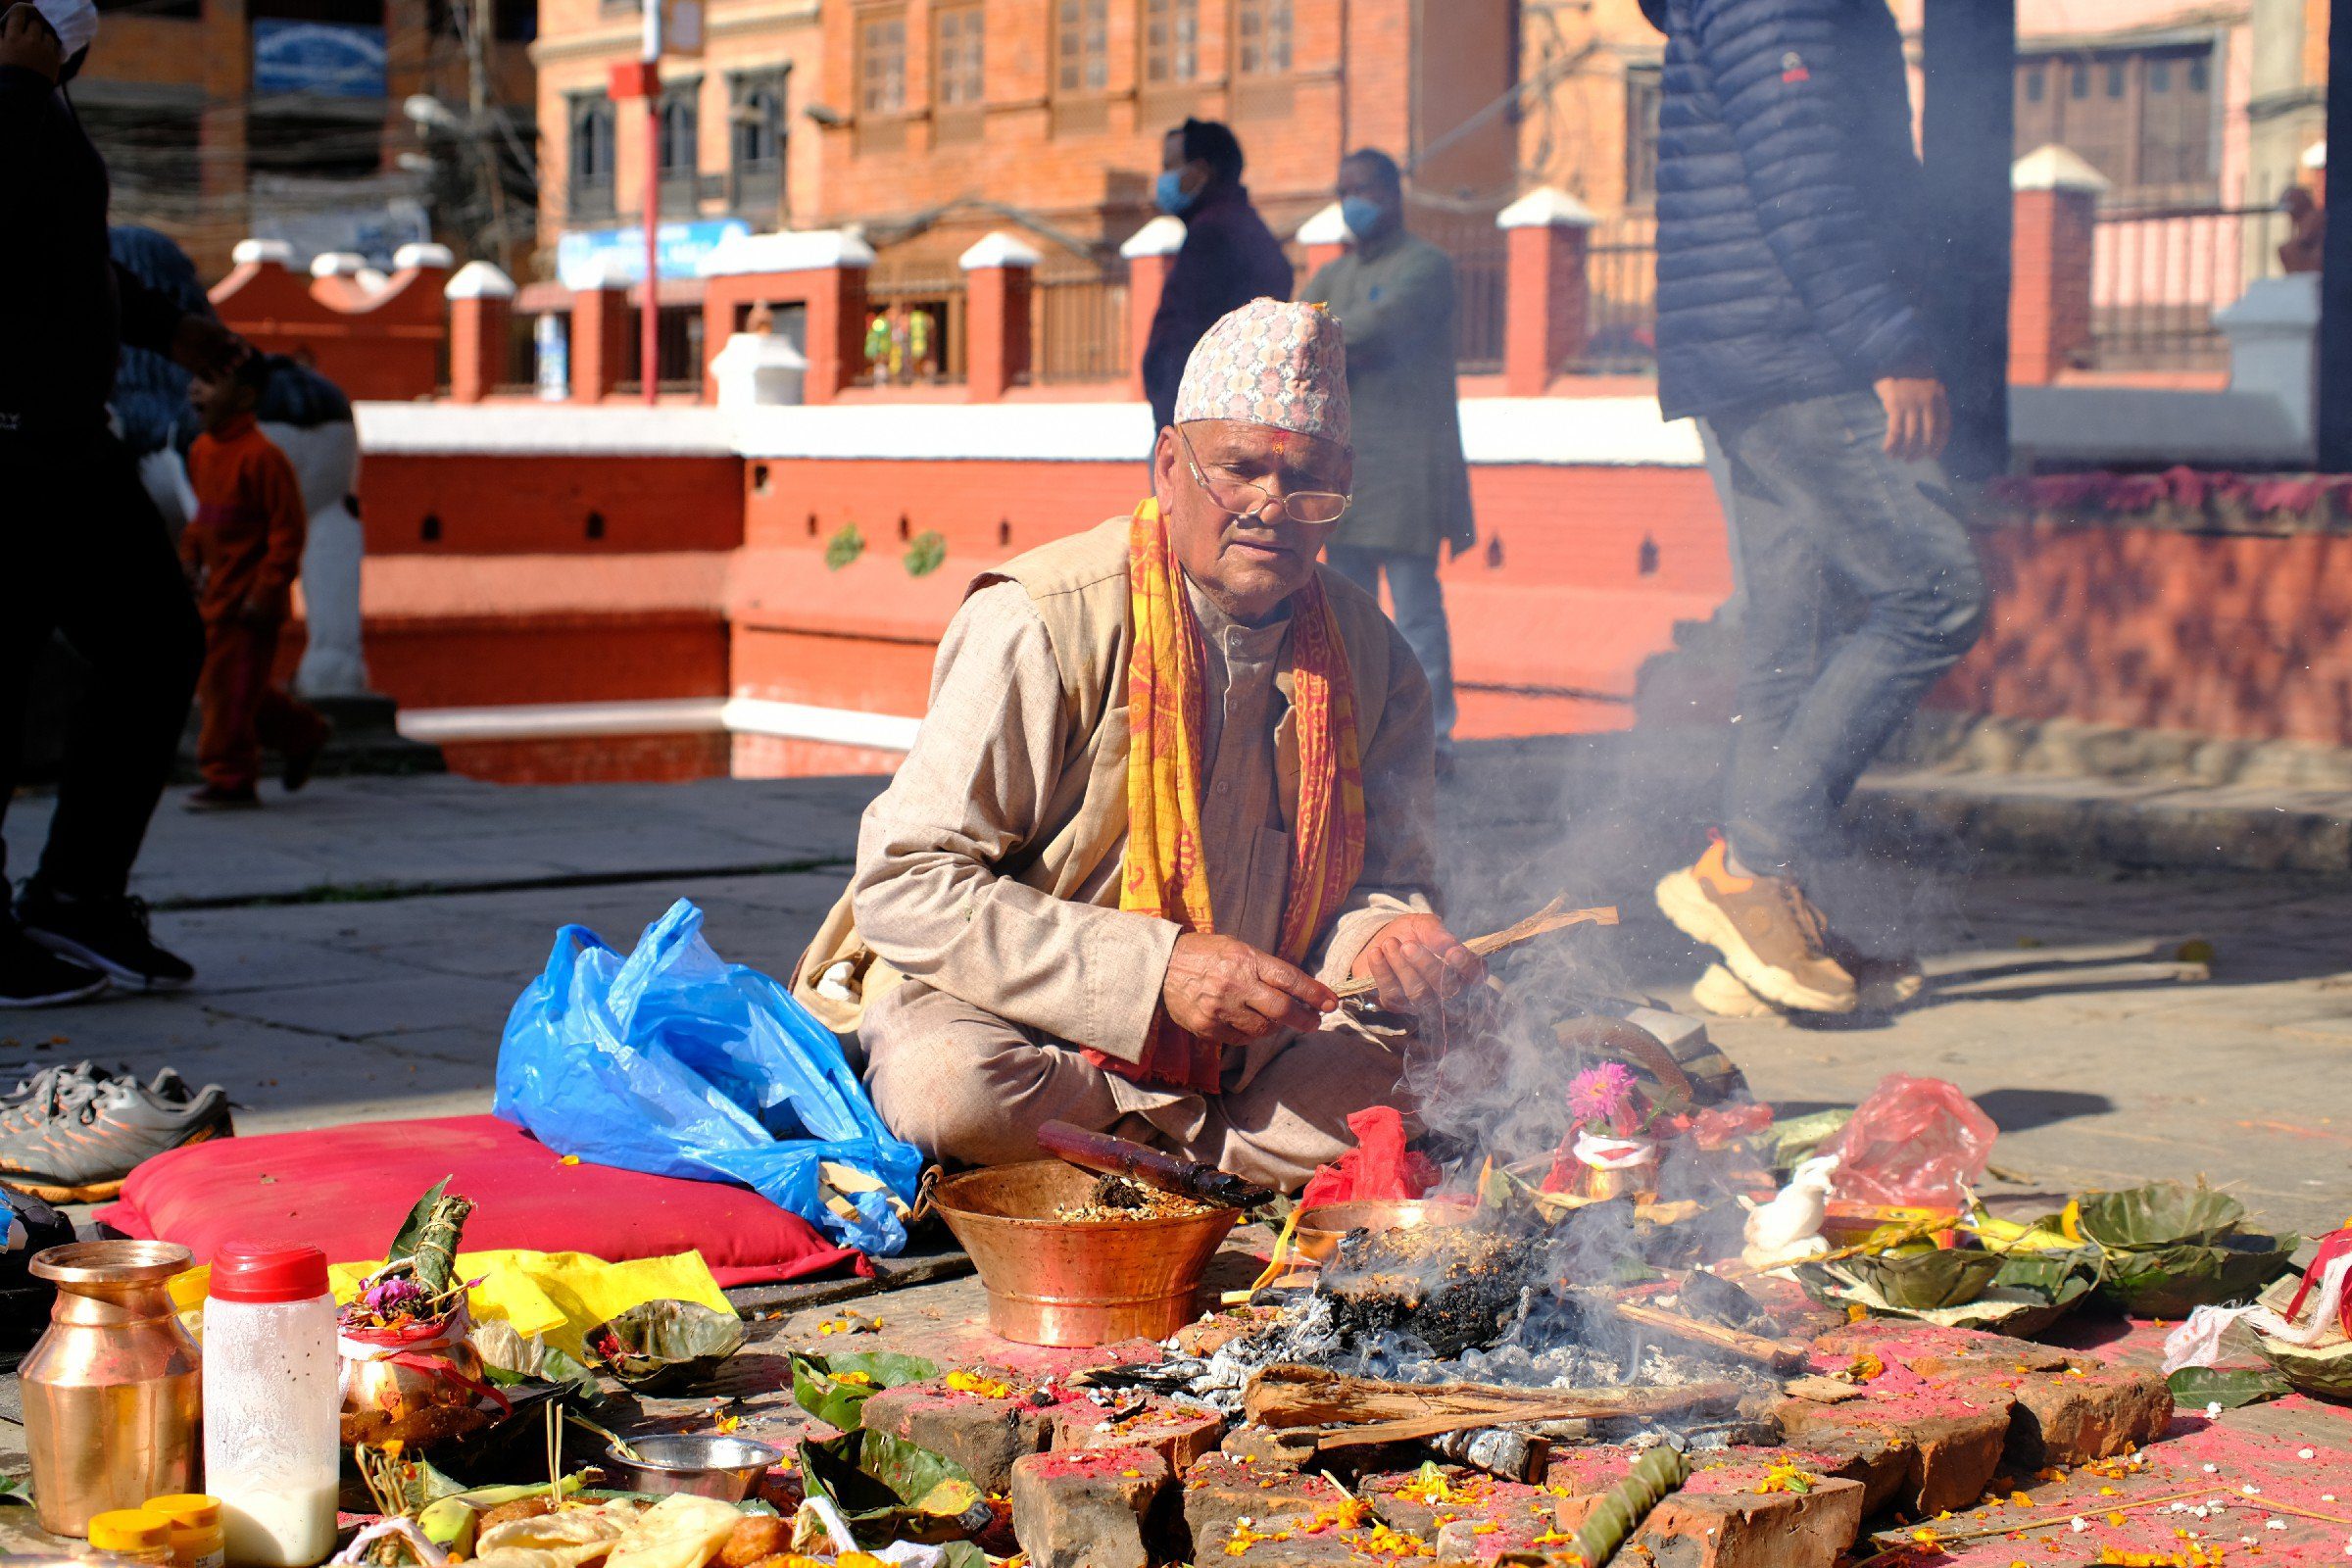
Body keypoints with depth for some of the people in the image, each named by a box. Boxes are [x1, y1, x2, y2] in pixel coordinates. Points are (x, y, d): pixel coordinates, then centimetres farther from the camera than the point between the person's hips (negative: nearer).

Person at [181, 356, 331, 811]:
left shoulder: (262, 457, -19)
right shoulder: (200, 452, 8)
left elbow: (289, 530, -18)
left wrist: (265, 593, -20)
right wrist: (190, 558, 10)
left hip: (246, 602, -9)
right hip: (212, 597, 9)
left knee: (230, 690, -4)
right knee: (215, 685, 16)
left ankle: (228, 779, 8)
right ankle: (302, 734, 32)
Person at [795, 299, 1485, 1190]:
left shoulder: (1370, 656, 1)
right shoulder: (1042, 625, -17)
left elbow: (1387, 871, 9)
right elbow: (907, 886, -21)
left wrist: (1380, 938, -19)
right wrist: (1159, 972, -28)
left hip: (1250, 1050, 5)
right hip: (1019, 1016, -4)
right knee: (953, 1090, -37)